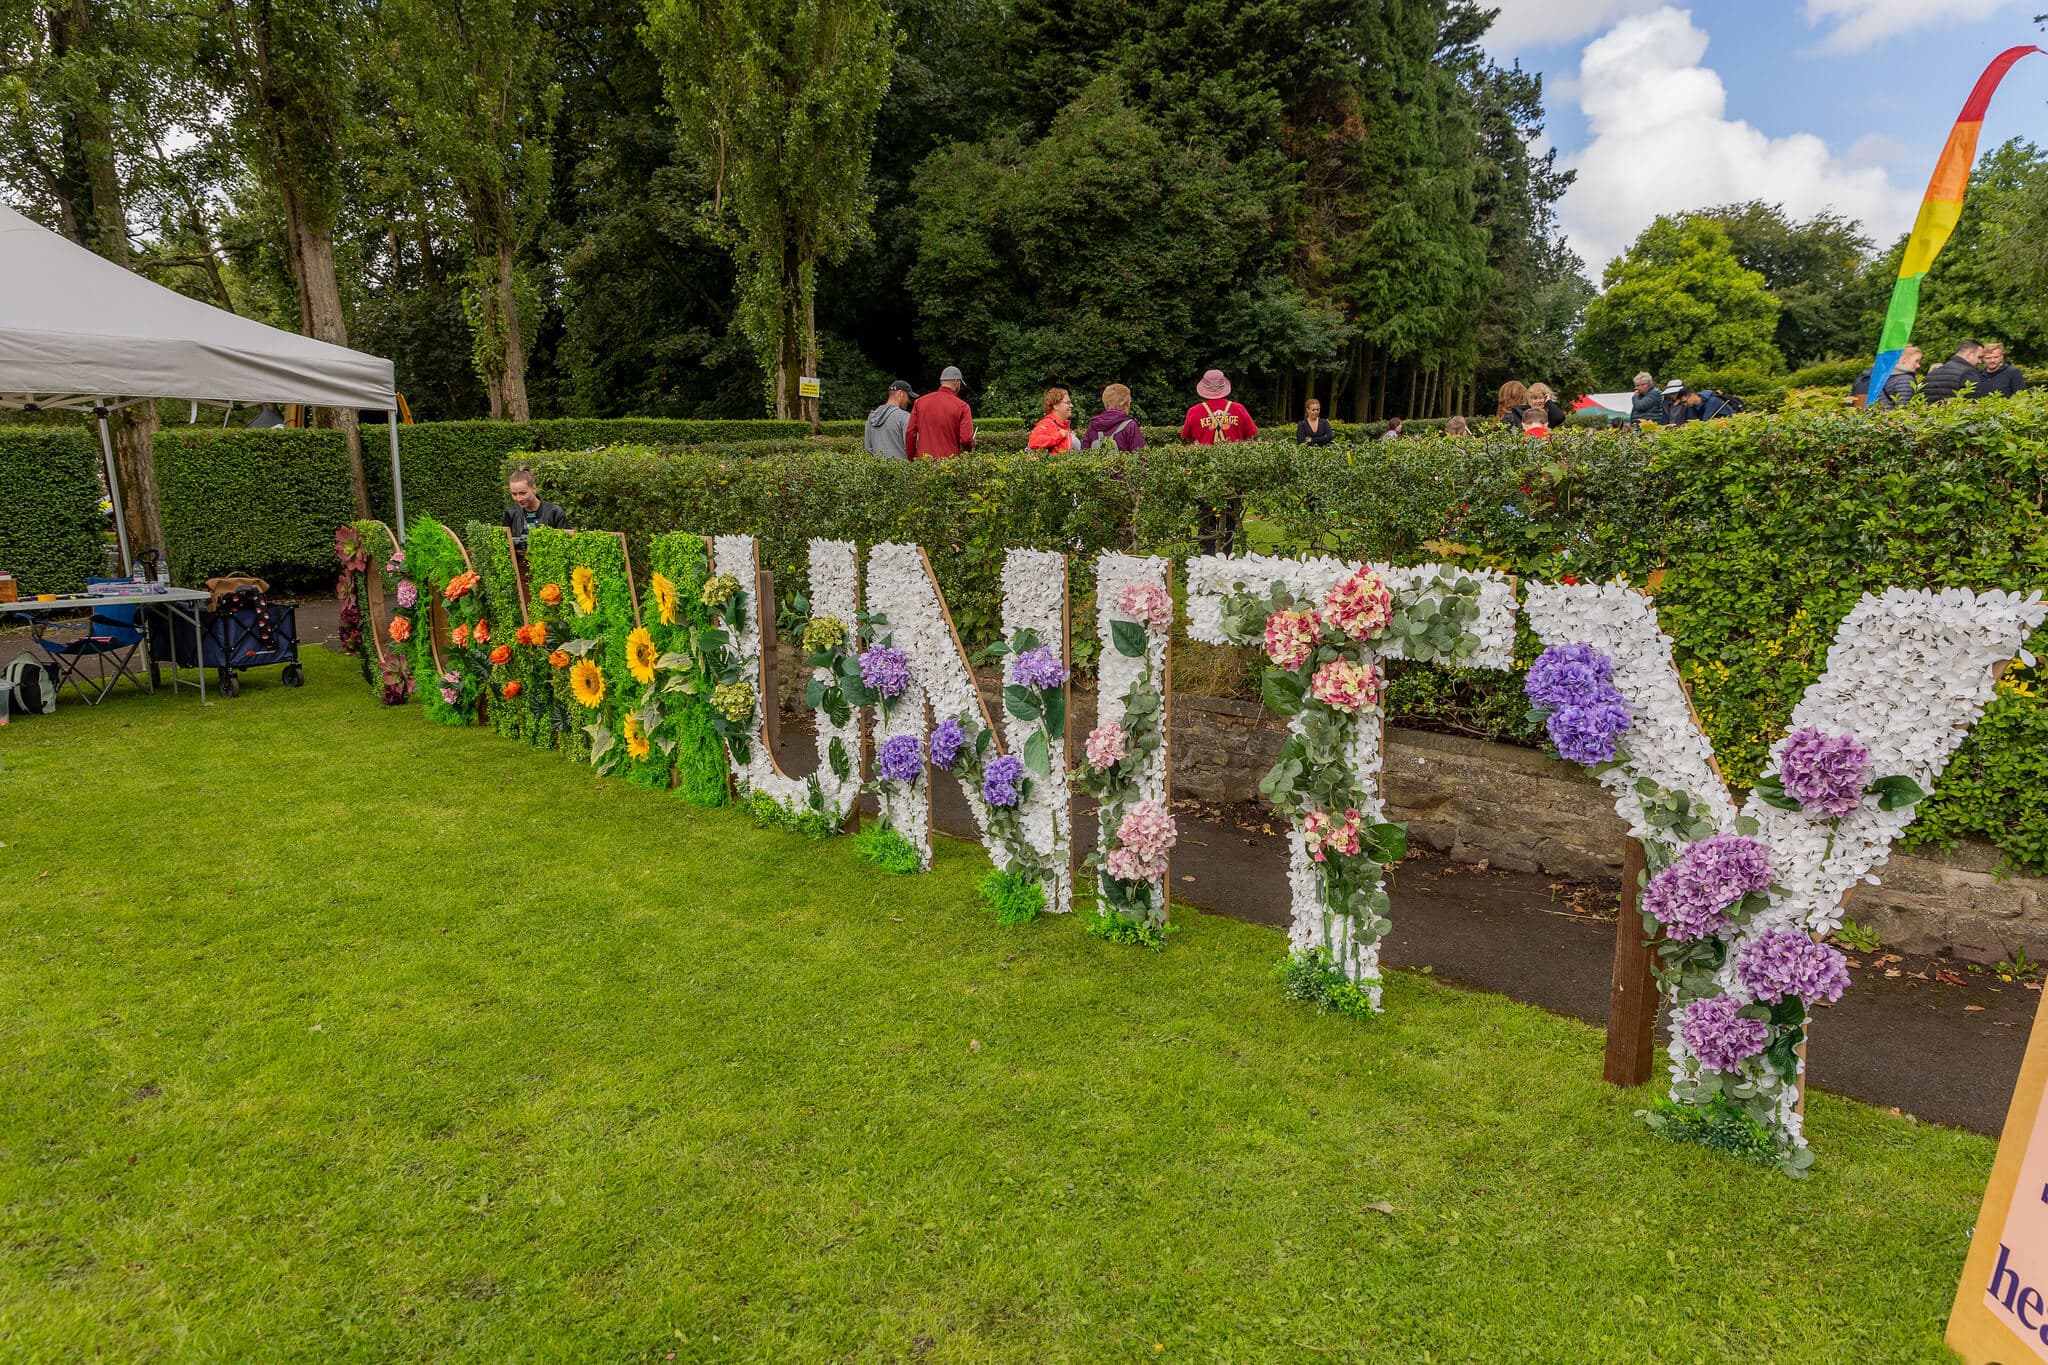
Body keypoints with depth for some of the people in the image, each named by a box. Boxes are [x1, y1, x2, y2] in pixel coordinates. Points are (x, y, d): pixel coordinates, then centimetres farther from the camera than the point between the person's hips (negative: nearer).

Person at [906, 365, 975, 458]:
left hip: (923, 461, 3)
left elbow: (910, 433, 6)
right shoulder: (962, 406, -3)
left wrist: (911, 459, 15)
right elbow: (966, 440, -11)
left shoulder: (920, 402, 6)